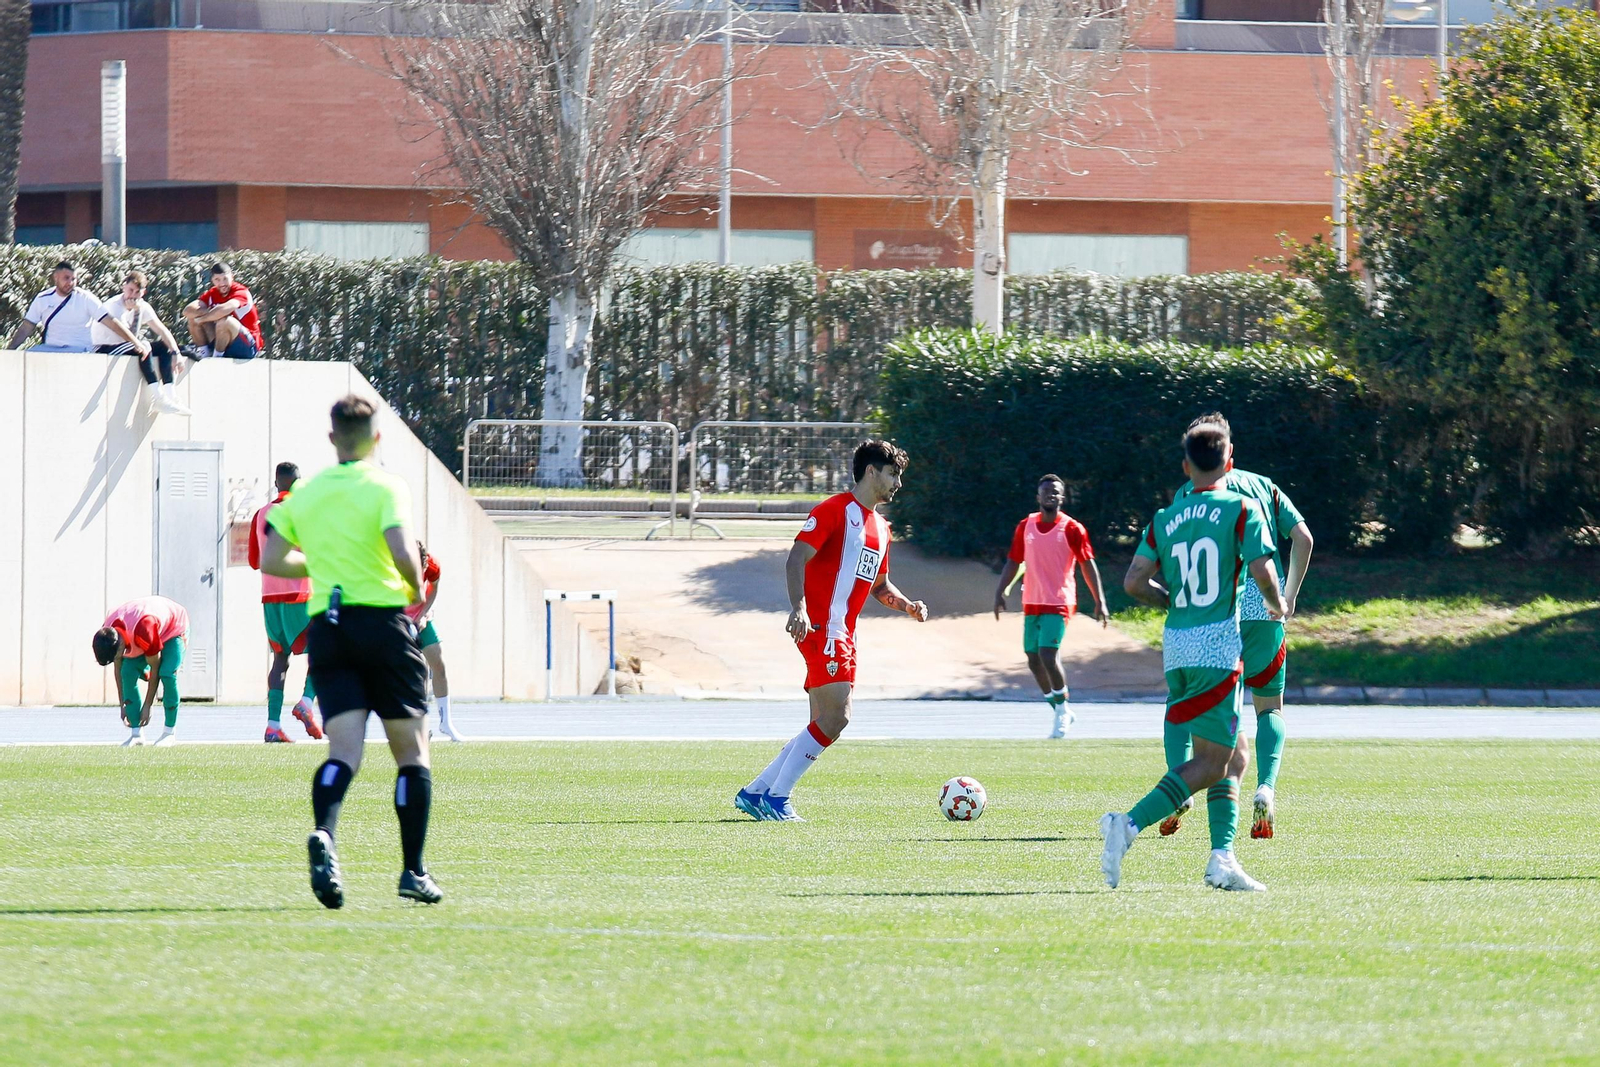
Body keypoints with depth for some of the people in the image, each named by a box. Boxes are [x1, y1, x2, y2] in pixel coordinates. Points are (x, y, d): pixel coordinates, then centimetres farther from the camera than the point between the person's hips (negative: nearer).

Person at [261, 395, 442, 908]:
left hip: (326, 627, 4)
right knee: (411, 753, 9)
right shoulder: (385, 487, -6)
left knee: (343, 751, -5)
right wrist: (416, 586, 0)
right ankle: (414, 871, 8)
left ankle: (324, 833, -35)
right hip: (382, 621, -4)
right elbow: (402, 549, -20)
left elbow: (270, 561, 11)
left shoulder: (303, 494, 9)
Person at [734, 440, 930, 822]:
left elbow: (879, 586, 30)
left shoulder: (879, 528, 21)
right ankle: (776, 798, -10)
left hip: (842, 635, 10)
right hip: (820, 629, -10)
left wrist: (906, 605, 10)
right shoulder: (835, 511, -6)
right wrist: (799, 609, -26)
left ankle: (755, 794, 14)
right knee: (834, 719, -16)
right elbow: (796, 559, -14)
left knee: (826, 724, 8)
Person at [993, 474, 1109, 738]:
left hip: (1059, 603, -5)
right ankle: (1061, 713, 22)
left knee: (1048, 656, -17)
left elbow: (1088, 565, -4)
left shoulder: (1072, 529, -6)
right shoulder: (1025, 526, 7)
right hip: (1032, 604, 5)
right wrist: (1000, 593, 5)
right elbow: (1013, 562, 14)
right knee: (1034, 660, 7)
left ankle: (1061, 710, 2)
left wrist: (1100, 602, -9)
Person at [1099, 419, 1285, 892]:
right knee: (1211, 763, -4)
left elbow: (1134, 582, 5)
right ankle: (1129, 824, -22)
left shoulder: (1164, 519, 10)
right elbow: (1262, 572, -11)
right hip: (1217, 645, -6)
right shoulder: (1241, 510, -3)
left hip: (1176, 645, 6)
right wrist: (1276, 605, 10)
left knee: (1235, 753, 15)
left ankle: (1223, 855, 3)